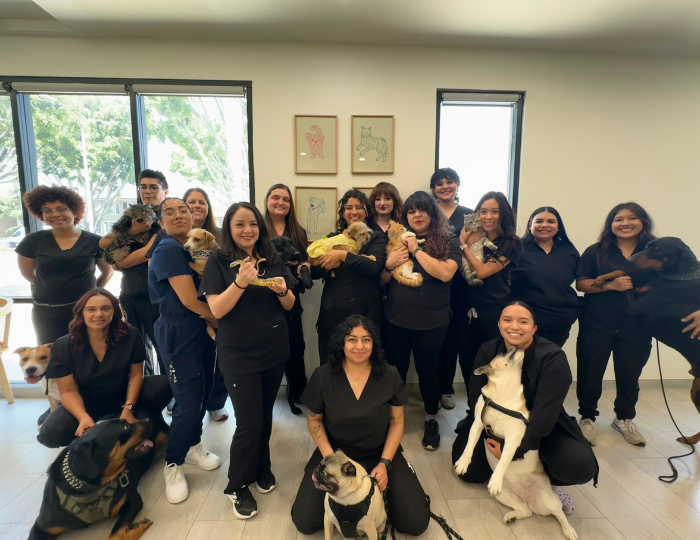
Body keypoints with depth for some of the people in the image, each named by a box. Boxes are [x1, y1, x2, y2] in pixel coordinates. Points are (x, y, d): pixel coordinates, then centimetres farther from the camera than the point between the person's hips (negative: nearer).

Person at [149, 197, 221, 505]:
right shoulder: (168, 250, -15)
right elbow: (189, 299, -21)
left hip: (203, 329, 8)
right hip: (179, 333, -8)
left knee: (204, 392, 16)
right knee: (188, 402, -3)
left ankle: (193, 446, 38)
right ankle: (172, 464, 20)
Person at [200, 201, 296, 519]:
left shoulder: (273, 259, 4)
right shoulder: (219, 262, -7)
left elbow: (289, 306, 6)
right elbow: (217, 310, -15)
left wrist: (282, 291, -16)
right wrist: (241, 282, -28)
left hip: (275, 350, 4)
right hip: (239, 355, -4)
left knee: (265, 415, 18)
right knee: (248, 422, 0)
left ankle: (261, 468, 41)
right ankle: (238, 486, 24)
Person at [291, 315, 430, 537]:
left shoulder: (390, 375, -11)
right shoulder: (323, 376, -13)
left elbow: (397, 422, -3)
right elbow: (315, 420, -1)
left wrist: (385, 463, -13)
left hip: (379, 452, 0)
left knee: (416, 523, -10)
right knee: (305, 522, -12)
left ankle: (377, 494, 19)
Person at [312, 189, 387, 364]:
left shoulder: (377, 239, 2)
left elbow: (374, 266, -17)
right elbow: (314, 271, 5)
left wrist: (343, 255, -20)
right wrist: (329, 265, -14)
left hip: (364, 313, -3)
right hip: (332, 313, 3)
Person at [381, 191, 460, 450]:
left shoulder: (448, 241, -4)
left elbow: (445, 273, -21)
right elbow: (383, 280, 10)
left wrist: (417, 250, -16)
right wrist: (389, 264, -11)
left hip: (431, 321, -3)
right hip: (395, 318, 3)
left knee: (428, 371, 11)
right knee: (395, 370, 13)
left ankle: (431, 421, 34)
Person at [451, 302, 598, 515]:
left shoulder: (553, 358, -24)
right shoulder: (487, 351, -13)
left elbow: (544, 415, -27)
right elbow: (477, 398, -13)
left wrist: (514, 451, -27)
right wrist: (493, 438, -27)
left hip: (542, 429, -2)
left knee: (581, 467, -28)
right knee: (469, 470, -10)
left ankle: (545, 479, 5)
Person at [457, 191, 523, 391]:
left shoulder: (512, 244, -6)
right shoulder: (473, 237, 8)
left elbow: (482, 271, -17)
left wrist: (464, 246, -9)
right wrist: (468, 243, -11)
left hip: (494, 312, -4)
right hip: (467, 309, 5)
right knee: (467, 362, 13)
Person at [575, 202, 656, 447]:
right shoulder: (597, 251, 1)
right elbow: (580, 283, -3)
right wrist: (610, 284, -17)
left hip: (637, 326, 2)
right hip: (597, 324, -1)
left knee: (630, 373, 12)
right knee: (591, 371, 4)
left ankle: (624, 418, 35)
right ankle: (588, 417, 23)